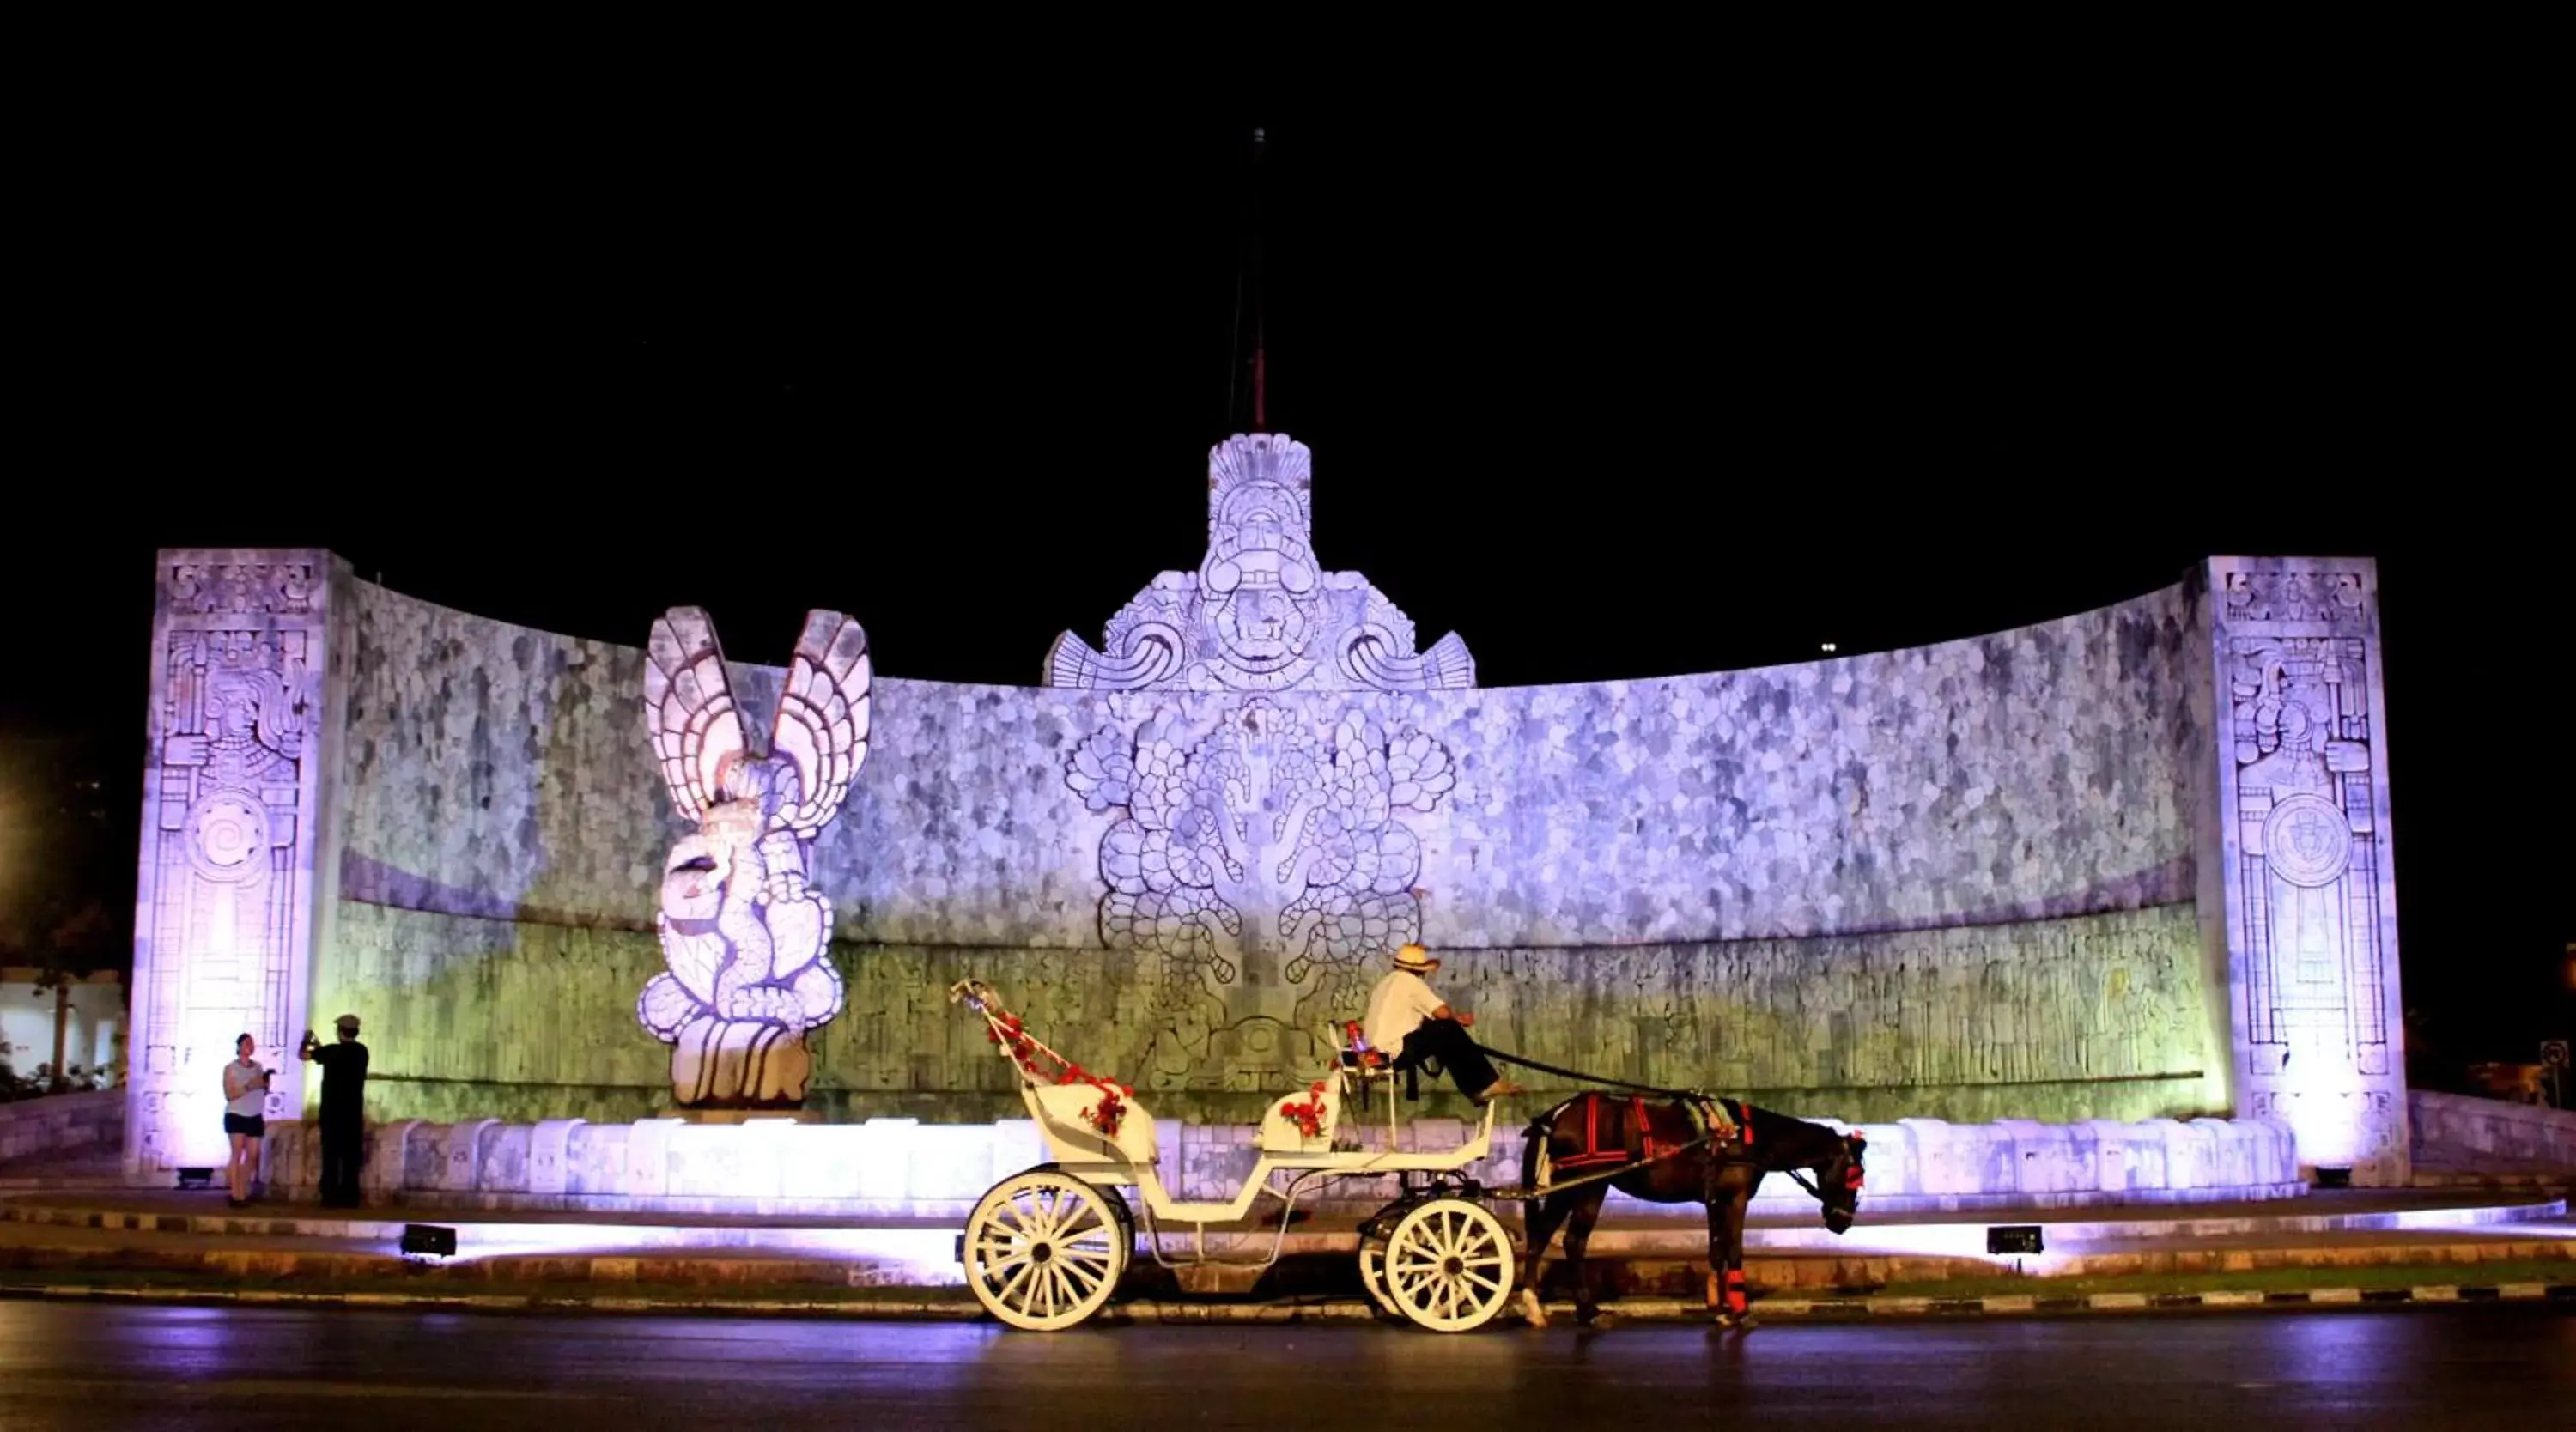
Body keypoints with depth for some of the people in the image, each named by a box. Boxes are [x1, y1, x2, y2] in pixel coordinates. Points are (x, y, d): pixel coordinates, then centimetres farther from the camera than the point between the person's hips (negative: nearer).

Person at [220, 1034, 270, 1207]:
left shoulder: (258, 1067, 10)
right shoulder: (231, 1068, -4)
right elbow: (229, 1095, -11)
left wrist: (265, 1085, -5)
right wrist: (248, 1086, -23)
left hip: (255, 1117, 5)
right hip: (236, 1116, -5)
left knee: (253, 1155, 1)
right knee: (238, 1154, -11)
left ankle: (244, 1192, 10)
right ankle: (236, 1195, -11)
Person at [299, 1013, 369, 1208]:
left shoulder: (333, 1051, -11)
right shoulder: (361, 1051, 5)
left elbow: (303, 1054, 0)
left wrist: (307, 1040, 21)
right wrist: (320, 1047, 33)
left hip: (332, 1113, -4)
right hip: (354, 1113, 4)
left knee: (331, 1156, 0)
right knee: (351, 1157, 5)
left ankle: (330, 1198, -1)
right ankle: (349, 1198, 3)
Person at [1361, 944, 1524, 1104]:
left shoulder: (1387, 982, 19)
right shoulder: (1409, 980, -8)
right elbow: (1442, 1012, -14)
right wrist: (1459, 1018, 8)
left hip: (1378, 1050, 9)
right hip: (1395, 1051, -9)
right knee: (1449, 1032, -2)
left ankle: (1477, 1088, 14)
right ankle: (1486, 1084, 3)